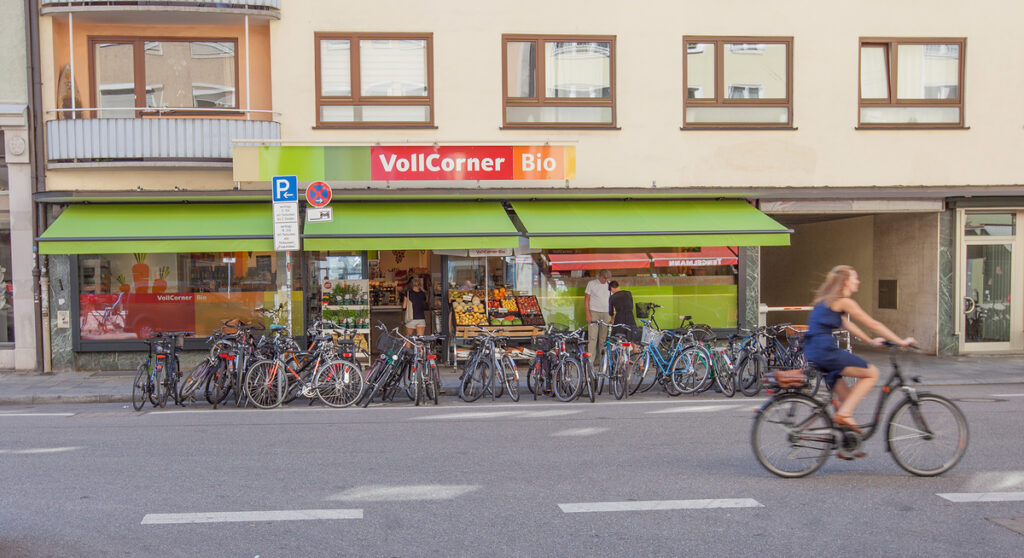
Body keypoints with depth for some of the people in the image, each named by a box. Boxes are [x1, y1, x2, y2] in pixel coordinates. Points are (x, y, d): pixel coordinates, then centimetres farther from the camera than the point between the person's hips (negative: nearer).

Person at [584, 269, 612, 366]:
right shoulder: (592, 283, 1)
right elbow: (586, 299, 1)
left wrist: (612, 316, 11)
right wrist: (588, 314, -8)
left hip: (605, 314, 3)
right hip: (594, 312, -3)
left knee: (603, 338, 4)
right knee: (592, 337, -10)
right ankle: (590, 360, -10)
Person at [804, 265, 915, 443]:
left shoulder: (826, 300, 22)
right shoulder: (844, 301, -5)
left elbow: (847, 325, 33)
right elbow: (873, 324, -2)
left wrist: (871, 341, 38)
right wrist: (902, 342, 6)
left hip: (812, 353, 9)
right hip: (826, 351, -9)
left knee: (845, 394, 20)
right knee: (872, 373, 1)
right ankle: (844, 413, -6)